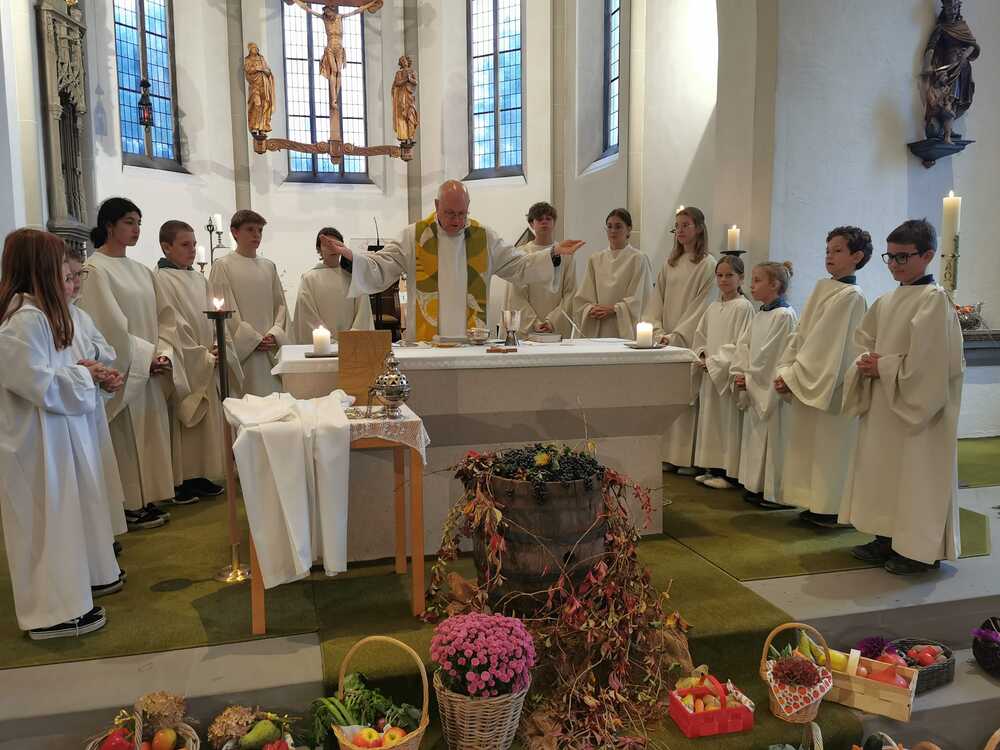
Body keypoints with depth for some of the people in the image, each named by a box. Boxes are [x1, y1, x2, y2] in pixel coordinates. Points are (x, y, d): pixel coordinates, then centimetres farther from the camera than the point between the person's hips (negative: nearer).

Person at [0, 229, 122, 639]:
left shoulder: (38, 311, 11)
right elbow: (37, 382, -26)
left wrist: (85, 372, 4)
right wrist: (83, 374, -12)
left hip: (53, 432, 10)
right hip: (36, 437, -10)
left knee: (68, 510, 20)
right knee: (47, 519, 0)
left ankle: (76, 580, 35)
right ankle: (53, 611, 13)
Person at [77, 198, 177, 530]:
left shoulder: (141, 271, 12)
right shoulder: (95, 270, -10)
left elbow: (161, 317, 11)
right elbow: (110, 326, -15)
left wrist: (163, 353, -3)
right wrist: (147, 356, -14)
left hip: (148, 370, 7)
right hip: (120, 371, -7)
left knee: (151, 434, 11)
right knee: (126, 437, 0)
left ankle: (147, 500, 22)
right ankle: (130, 506, 12)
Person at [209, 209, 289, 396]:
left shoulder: (269, 266, 13)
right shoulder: (223, 266, -1)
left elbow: (280, 304, 13)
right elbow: (224, 310, -6)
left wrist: (275, 335, -3)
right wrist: (254, 339, -10)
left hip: (271, 351, 5)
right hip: (241, 350, -4)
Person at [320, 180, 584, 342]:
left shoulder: (484, 237, 9)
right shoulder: (413, 237, 3)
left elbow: (520, 267, 13)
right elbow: (380, 269, 0)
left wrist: (554, 255, 2)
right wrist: (350, 257, -17)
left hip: (473, 342, 2)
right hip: (425, 341, -1)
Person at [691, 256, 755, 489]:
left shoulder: (743, 307, -10)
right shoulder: (713, 308, 13)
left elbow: (741, 345, -15)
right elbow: (700, 336, 19)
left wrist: (713, 361, -15)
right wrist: (702, 355, 0)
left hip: (729, 372, -8)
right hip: (710, 373, 8)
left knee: (728, 422, -2)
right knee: (710, 420, 12)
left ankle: (729, 472, 6)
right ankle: (713, 468, 22)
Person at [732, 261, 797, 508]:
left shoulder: (784, 315, -14)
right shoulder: (759, 316, 13)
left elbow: (770, 355, -18)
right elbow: (743, 346, 11)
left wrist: (749, 378, -13)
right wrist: (739, 374, -2)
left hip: (772, 389, -9)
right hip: (754, 389, 9)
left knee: (773, 438, -2)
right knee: (754, 436, 15)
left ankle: (776, 493, 8)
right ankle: (757, 486, 27)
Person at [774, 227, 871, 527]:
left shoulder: (850, 297, -13)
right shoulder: (823, 290, 10)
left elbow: (825, 346, -18)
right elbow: (801, 336, 10)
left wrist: (792, 377, -16)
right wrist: (785, 370, 0)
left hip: (831, 387, -8)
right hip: (808, 385, 8)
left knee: (831, 447, 2)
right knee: (811, 446, 13)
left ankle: (832, 509, 14)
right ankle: (817, 504, 25)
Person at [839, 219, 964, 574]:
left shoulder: (935, 300, -13)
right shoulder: (887, 301, 10)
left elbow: (928, 362, -20)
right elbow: (863, 339, 15)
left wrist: (884, 367, -14)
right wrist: (869, 362, -5)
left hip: (918, 405, -8)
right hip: (882, 403, 8)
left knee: (916, 475, 1)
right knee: (883, 470, 13)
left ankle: (919, 550, 13)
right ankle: (886, 539, 25)